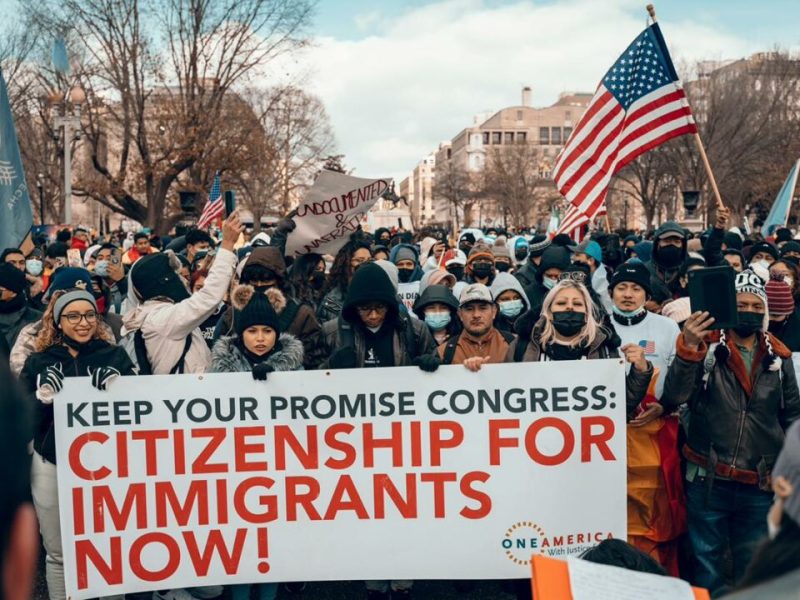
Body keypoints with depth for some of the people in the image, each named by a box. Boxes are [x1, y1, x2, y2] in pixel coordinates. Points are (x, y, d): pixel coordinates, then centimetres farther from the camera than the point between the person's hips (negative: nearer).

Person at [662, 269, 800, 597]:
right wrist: (688, 348, -32)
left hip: (760, 486, 3)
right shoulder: (706, 346, -6)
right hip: (708, 481, -3)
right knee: (706, 568, 10)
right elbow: (674, 397, -19)